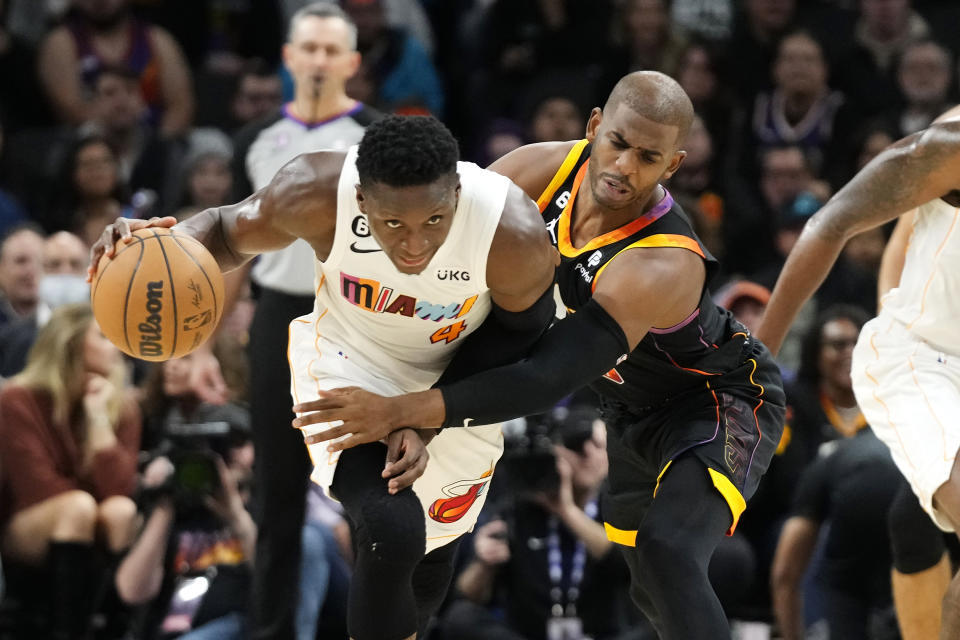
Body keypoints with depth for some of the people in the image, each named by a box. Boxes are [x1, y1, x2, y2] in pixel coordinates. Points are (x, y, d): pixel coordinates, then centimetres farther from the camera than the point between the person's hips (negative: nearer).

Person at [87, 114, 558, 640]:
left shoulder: (514, 235, -35)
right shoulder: (316, 194, -33)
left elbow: (521, 335, -14)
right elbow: (231, 231, -11)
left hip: (458, 378, 2)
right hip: (349, 360, -2)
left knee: (429, 560, 18)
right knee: (390, 534, -26)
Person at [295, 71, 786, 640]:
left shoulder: (660, 267, -39)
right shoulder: (547, 170, -21)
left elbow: (548, 379, -43)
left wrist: (402, 412, -47)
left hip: (722, 401, -8)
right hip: (634, 409, 8)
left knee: (666, 552, -32)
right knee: (655, 592, 21)